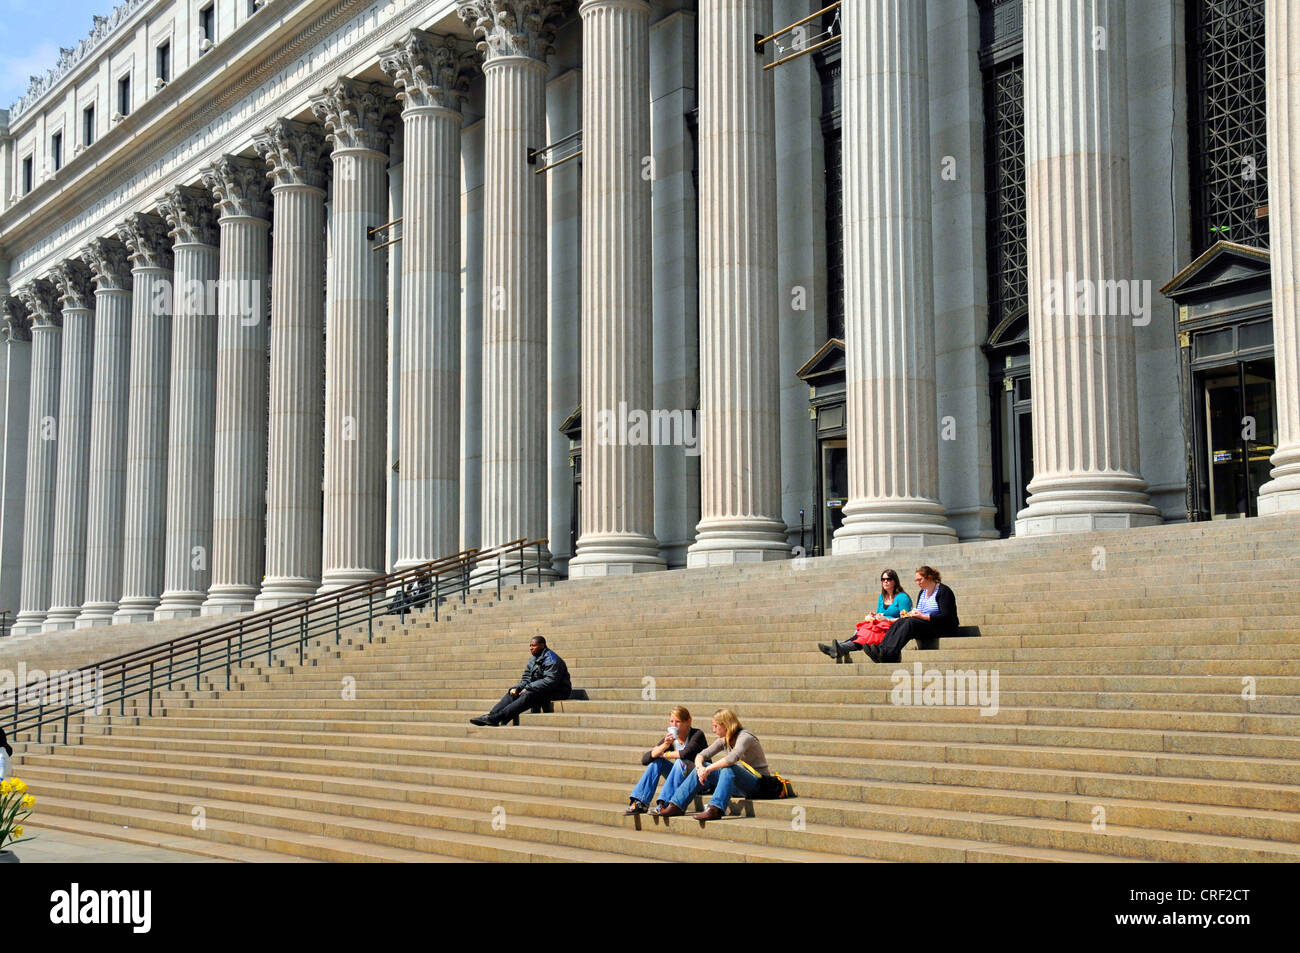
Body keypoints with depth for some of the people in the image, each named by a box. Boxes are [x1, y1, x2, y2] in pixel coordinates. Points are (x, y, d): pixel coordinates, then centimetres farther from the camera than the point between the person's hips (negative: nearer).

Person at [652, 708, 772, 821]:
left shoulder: (745, 737, -16)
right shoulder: (724, 740, 9)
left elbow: (733, 758, -35)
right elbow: (701, 755, 7)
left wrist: (708, 769, -32)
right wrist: (700, 767, -16)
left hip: (758, 782, -8)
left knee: (728, 768, -36)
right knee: (702, 767, -4)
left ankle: (715, 809, -47)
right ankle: (676, 805, -7)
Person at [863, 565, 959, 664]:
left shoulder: (944, 591, -6)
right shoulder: (922, 593, 18)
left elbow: (946, 617, -15)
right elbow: (918, 613, 21)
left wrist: (923, 616, -23)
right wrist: (909, 614, -3)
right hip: (925, 625, 7)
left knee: (910, 623, -32)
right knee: (900, 621, -20)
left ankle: (889, 654, -47)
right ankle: (882, 648, -39)